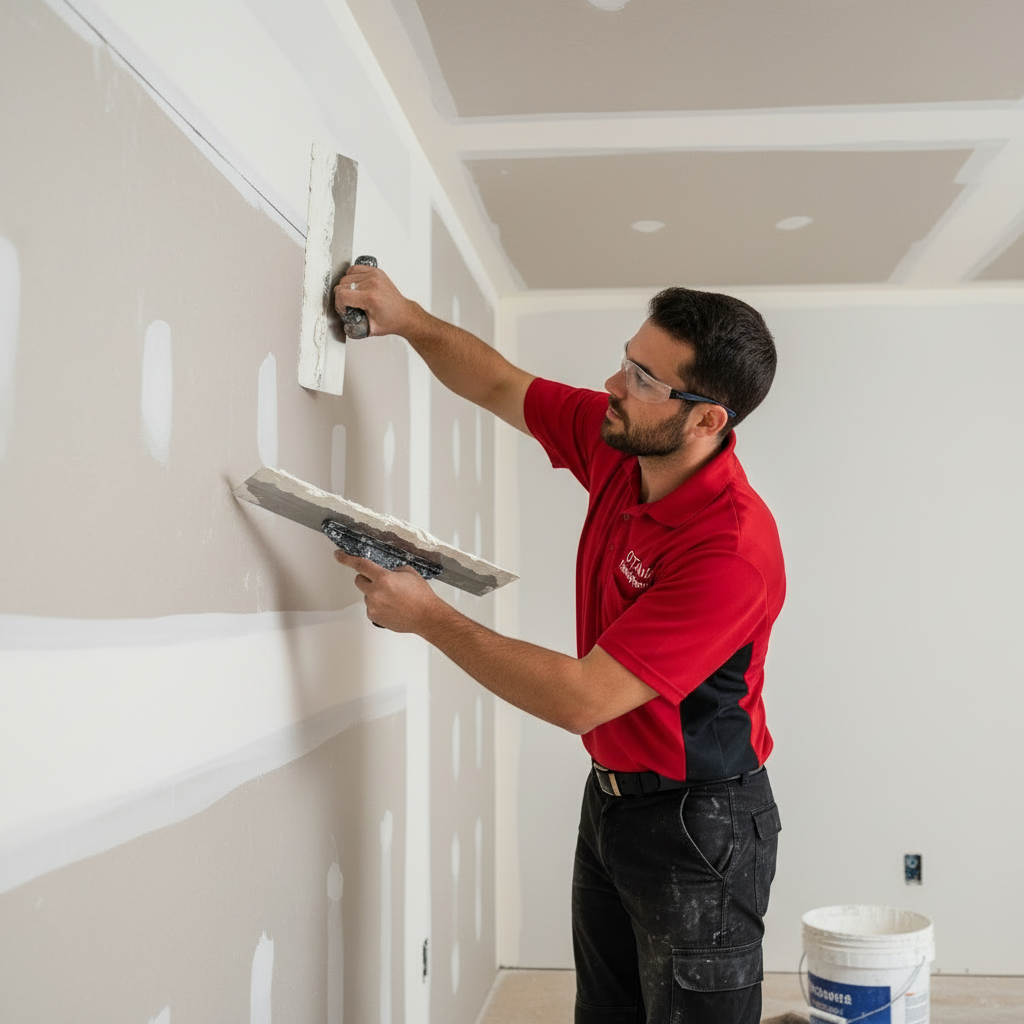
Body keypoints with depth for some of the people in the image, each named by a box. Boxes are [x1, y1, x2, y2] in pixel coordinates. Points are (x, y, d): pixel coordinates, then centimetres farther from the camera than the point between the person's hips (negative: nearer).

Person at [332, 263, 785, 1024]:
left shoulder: (734, 549, -30)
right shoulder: (617, 443, -6)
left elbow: (580, 699, -29)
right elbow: (499, 387, 11)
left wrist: (428, 616, -24)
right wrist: (410, 319, -5)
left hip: (697, 828, -8)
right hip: (610, 799, 8)